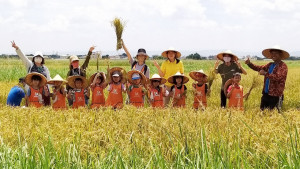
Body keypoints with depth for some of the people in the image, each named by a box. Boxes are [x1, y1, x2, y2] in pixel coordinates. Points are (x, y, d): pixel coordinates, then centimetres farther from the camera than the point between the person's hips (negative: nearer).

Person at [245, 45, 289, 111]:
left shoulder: (283, 66, -9)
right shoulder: (270, 65, 14)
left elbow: (278, 77, -22)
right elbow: (259, 68, 15)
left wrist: (265, 74, -17)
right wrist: (249, 63, 0)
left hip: (275, 95, -7)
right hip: (266, 93, 7)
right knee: (262, 110, 9)